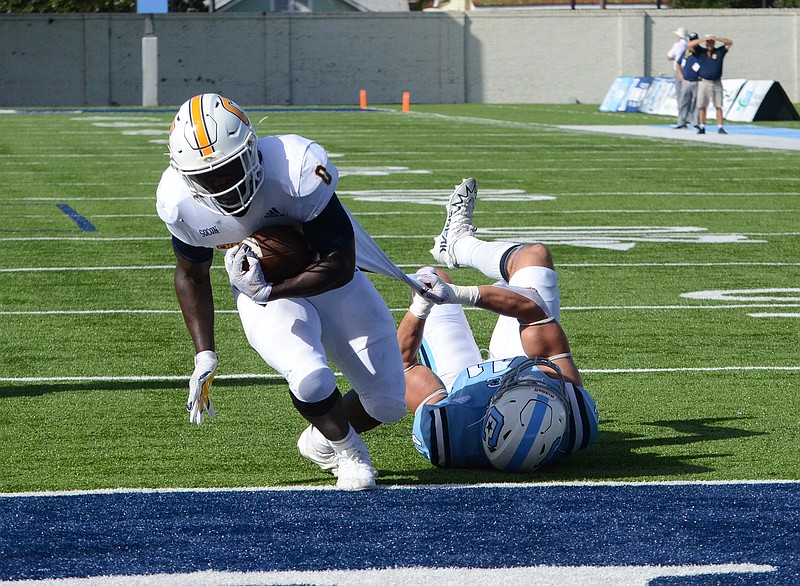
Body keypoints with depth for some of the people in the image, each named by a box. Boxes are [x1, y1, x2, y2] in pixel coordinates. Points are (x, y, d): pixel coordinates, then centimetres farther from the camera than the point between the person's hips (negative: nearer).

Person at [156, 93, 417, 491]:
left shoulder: (296, 170, -36)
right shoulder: (181, 202, -24)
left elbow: (340, 265, -26)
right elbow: (192, 275, 0)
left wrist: (269, 292, -38)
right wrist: (204, 355, -4)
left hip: (326, 278, 0)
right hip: (263, 296, 0)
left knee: (388, 403, 3)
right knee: (310, 380, -29)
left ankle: (323, 441, 35)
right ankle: (349, 451, 2)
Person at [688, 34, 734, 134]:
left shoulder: (719, 52, 7)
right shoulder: (700, 52, 7)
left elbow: (730, 43, 2)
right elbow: (690, 45, -2)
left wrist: (716, 38, -7)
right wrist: (704, 39, -6)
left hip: (716, 83, 0)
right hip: (703, 82, 0)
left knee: (719, 106, -2)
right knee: (702, 106, 0)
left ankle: (720, 128, -1)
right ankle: (702, 128, 6)